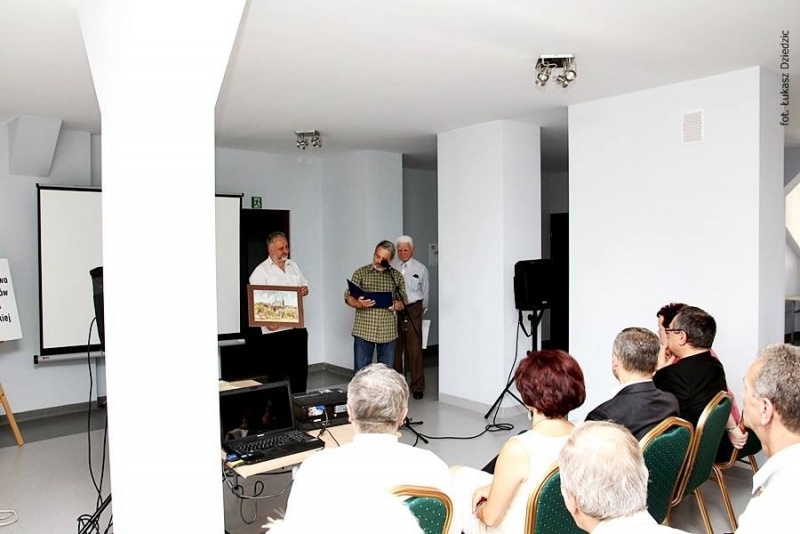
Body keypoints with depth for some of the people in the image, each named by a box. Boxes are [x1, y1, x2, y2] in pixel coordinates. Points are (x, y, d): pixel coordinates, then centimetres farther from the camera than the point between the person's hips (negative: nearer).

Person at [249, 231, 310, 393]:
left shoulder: (293, 266, 14)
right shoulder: (261, 271, -6)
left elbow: (304, 285, 23)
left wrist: (305, 289, -2)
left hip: (298, 326, 6)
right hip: (275, 330, -6)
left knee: (301, 370, 12)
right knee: (277, 373, 4)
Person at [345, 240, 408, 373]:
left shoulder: (397, 276, 10)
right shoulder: (361, 273, 3)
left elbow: (404, 301, 13)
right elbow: (348, 298, 1)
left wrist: (398, 305, -11)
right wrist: (359, 303, -21)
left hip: (388, 332, 2)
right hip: (364, 331, -2)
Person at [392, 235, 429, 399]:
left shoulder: (421, 268, 6)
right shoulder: (391, 268, 6)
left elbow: (425, 293, 14)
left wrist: (421, 310, 17)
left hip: (413, 310, -1)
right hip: (393, 310, 2)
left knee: (414, 350, -4)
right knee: (395, 349, 8)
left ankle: (417, 386, 4)